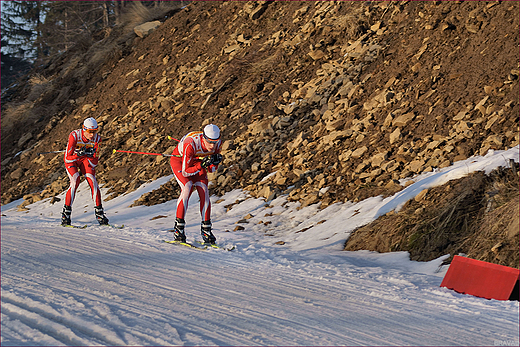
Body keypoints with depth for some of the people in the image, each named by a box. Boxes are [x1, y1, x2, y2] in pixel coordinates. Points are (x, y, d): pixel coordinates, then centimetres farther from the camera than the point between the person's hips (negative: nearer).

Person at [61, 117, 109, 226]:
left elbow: (95, 158, -10)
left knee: (93, 181, -17)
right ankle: (66, 214, -19)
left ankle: (99, 212, -7)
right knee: (75, 181, -25)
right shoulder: (74, 136, -29)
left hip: (85, 160, 3)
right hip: (71, 160, -3)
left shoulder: (96, 138, -19)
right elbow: (68, 156, -26)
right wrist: (80, 153, -41)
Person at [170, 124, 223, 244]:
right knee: (187, 187, -26)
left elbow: (212, 169, -11)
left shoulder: (218, 143, -24)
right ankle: (178, 226, -18)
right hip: (179, 160, -4)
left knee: (204, 191, -14)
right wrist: (201, 165, -46)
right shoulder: (191, 144, -39)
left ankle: (206, 229, -6)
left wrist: (215, 162, -33)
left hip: (197, 161, 4)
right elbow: (185, 172, -33)